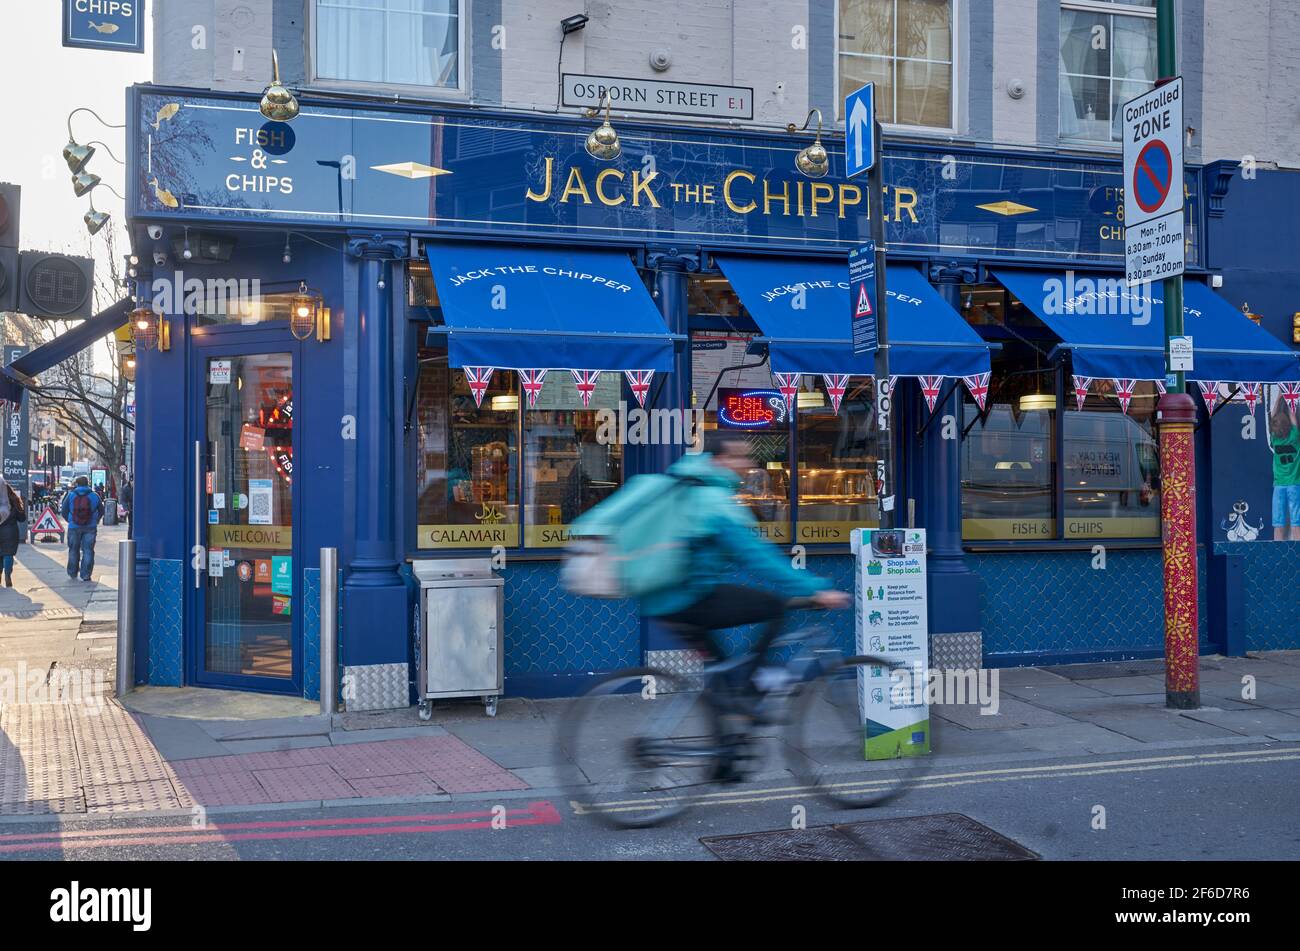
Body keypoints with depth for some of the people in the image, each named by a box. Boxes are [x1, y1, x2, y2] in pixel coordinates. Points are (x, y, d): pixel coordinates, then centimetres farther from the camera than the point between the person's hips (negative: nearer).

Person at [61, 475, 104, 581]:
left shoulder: (70, 495, -3)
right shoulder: (94, 495, -2)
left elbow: (64, 511, 1)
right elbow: (101, 511, 7)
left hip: (74, 527, 1)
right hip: (90, 528, -1)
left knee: (73, 550, 16)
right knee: (88, 550, 3)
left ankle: (72, 573, 26)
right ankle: (86, 575, -2)